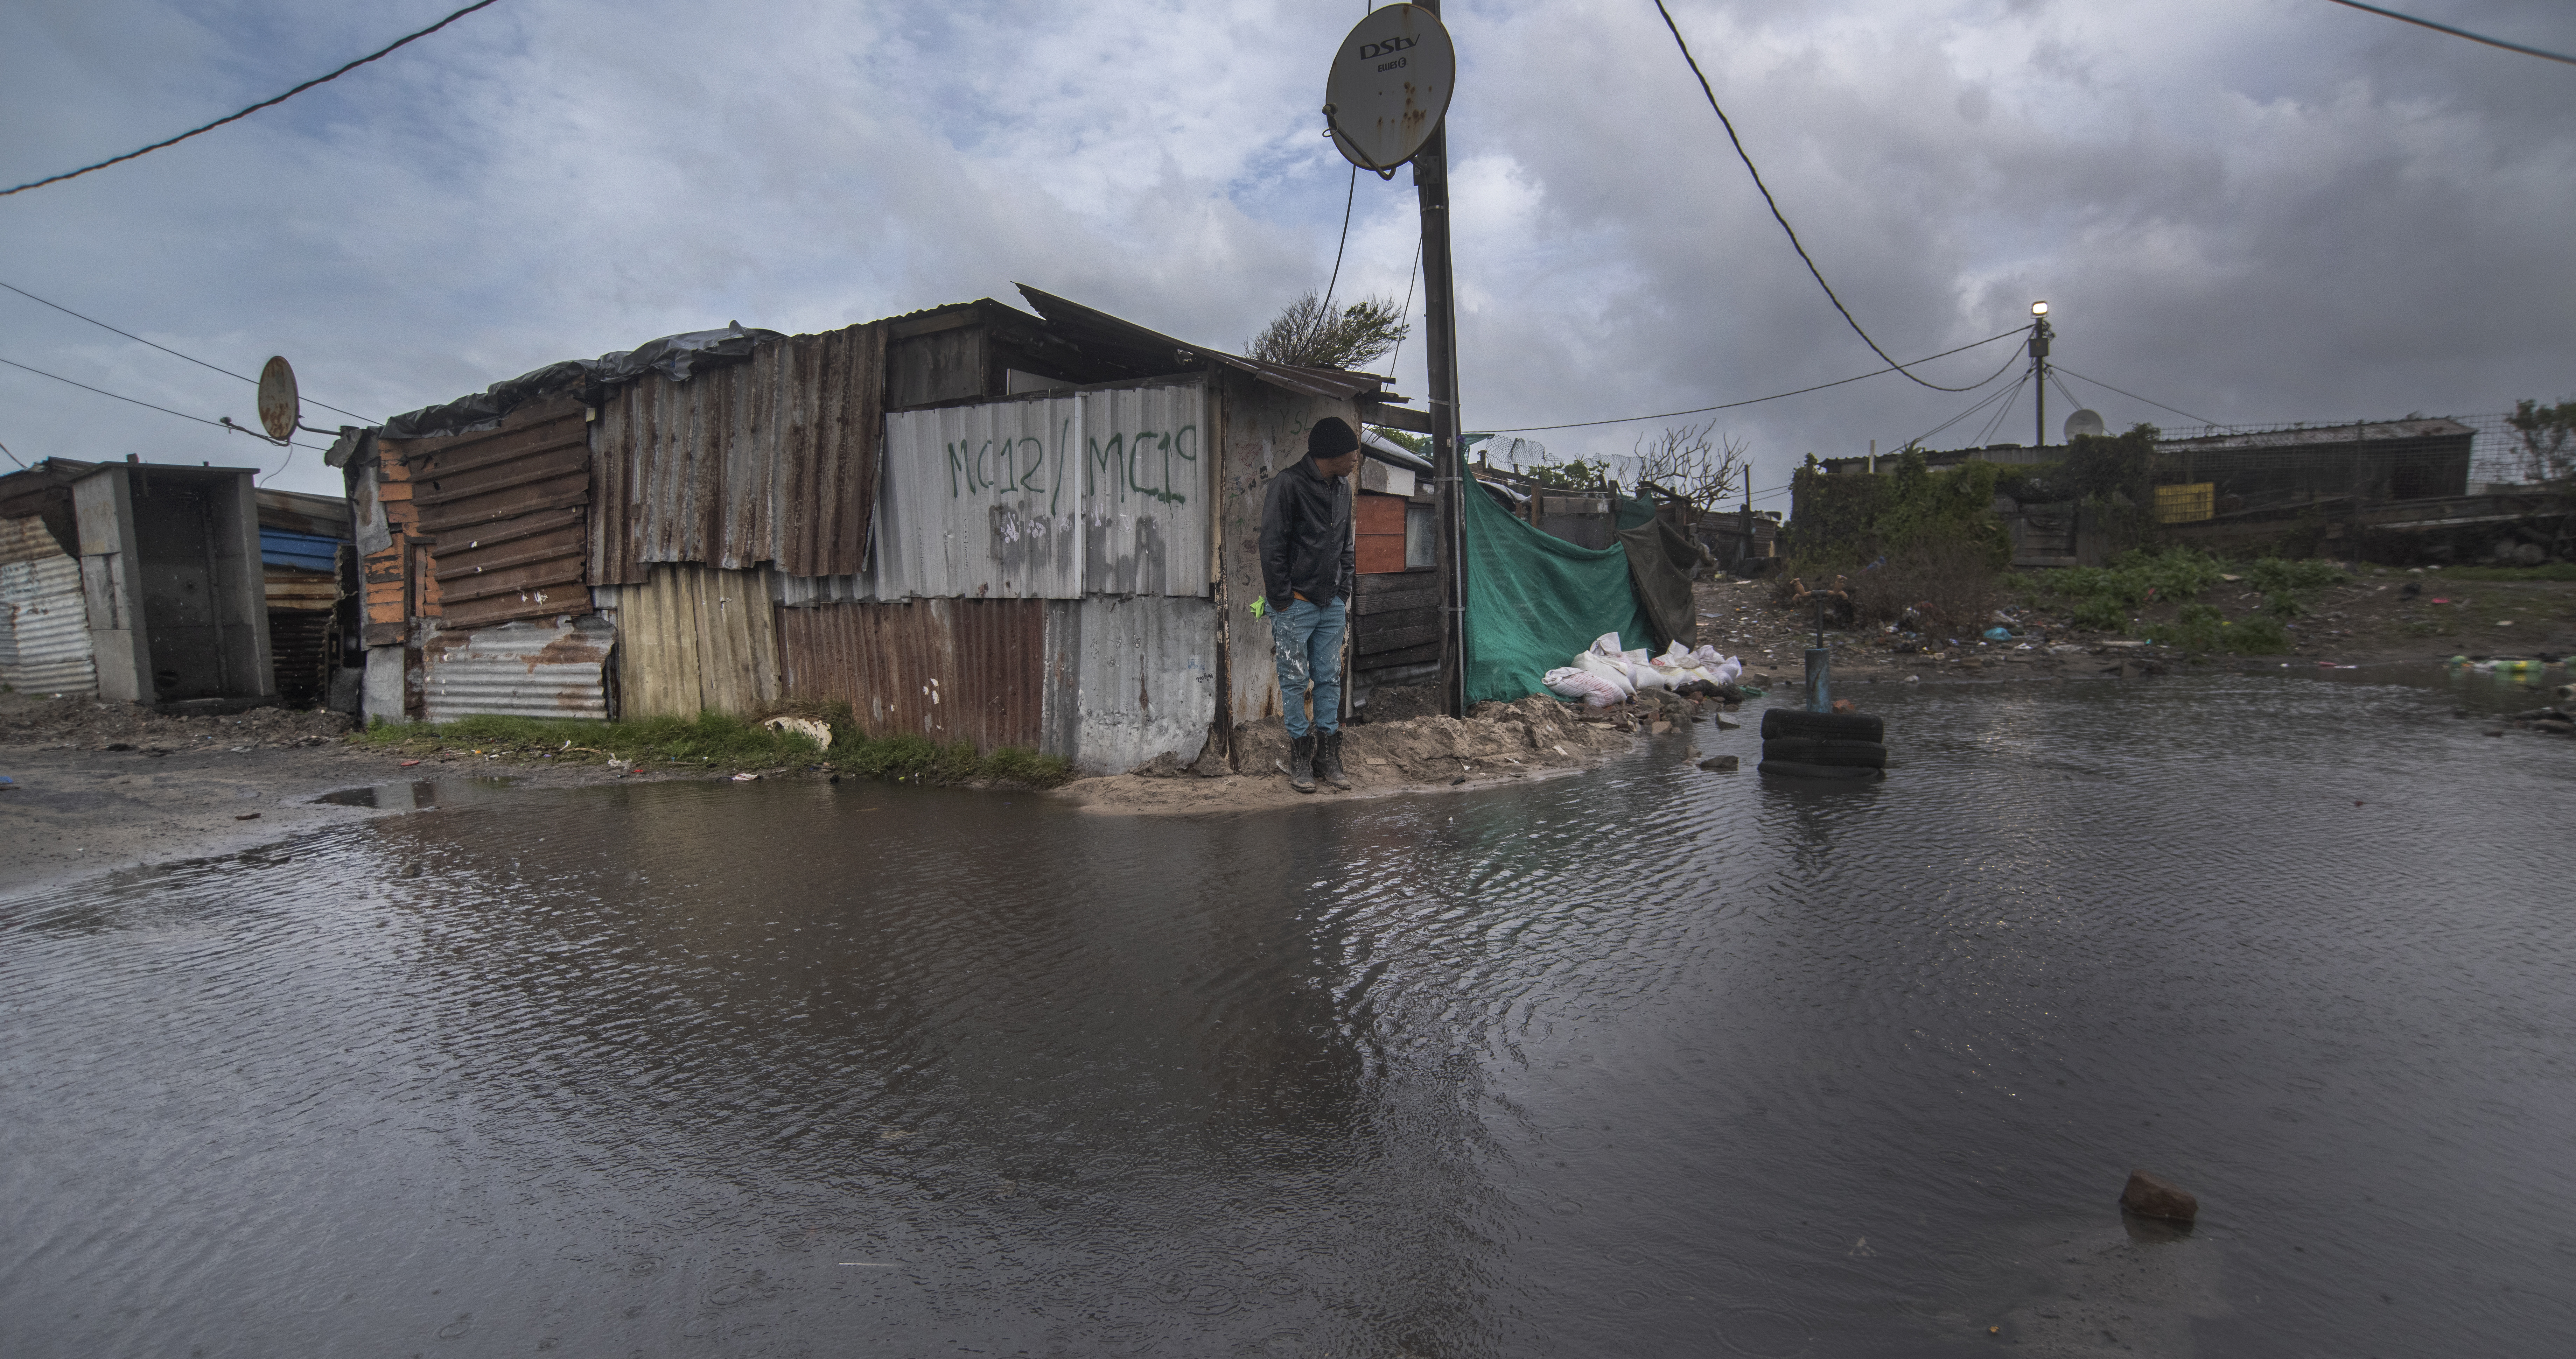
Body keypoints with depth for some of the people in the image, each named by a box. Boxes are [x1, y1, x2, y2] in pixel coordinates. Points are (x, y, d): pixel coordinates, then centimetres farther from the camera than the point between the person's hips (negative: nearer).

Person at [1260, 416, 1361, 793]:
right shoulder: (1288, 484, -11)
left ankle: (1328, 756, 15)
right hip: (1296, 604, -6)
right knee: (1295, 682, 0)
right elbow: (1272, 546, -12)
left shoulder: (1342, 490, 12)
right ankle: (1301, 758, 9)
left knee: (1330, 679, 7)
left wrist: (1344, 591, 9)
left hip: (1331, 605, 6)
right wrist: (1282, 600, -13)